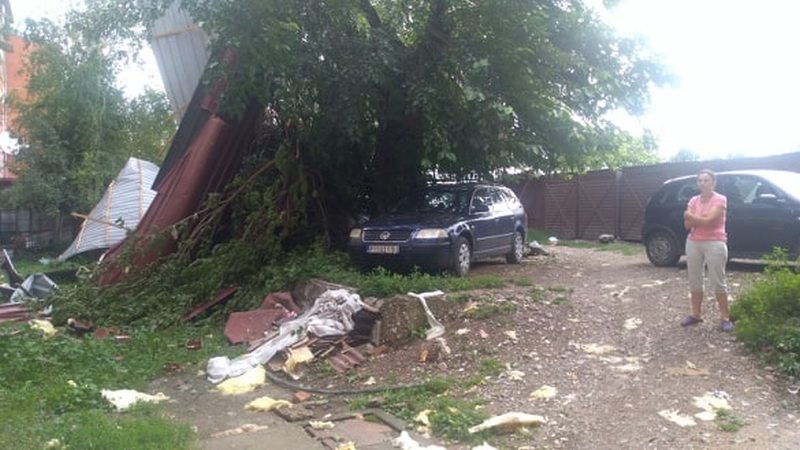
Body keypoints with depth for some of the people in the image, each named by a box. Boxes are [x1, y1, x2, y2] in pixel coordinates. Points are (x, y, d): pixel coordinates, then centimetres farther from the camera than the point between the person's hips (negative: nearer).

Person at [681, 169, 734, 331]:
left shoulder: (720, 199, -7)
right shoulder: (693, 200, 9)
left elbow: (708, 220, -18)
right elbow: (687, 224, 1)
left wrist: (691, 216, -4)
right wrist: (701, 218, -14)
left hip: (715, 243, -6)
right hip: (693, 243, 6)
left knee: (718, 281, -4)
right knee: (694, 280, 9)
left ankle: (725, 317, 3)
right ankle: (696, 314, 19)